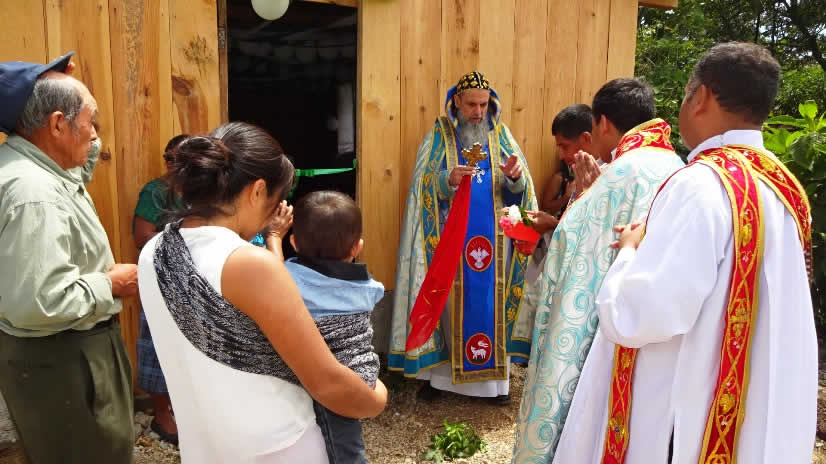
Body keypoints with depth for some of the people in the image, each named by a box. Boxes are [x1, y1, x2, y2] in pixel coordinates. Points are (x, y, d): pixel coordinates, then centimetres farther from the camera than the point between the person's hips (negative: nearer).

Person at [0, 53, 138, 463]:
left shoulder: (38, 167, 2)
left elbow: (81, 164, 25)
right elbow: (38, 302, -35)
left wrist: (60, 90, 9)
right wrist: (110, 285, -19)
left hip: (70, 348, 10)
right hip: (58, 360, -10)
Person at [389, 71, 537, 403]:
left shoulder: (501, 136, 8)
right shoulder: (438, 137, 3)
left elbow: (517, 190, 2)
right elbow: (424, 185, -6)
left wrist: (515, 176, -20)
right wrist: (448, 180, -25)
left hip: (493, 237, 2)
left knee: (492, 301, 5)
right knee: (449, 301, 2)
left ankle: (494, 376, 17)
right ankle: (438, 372, 16)